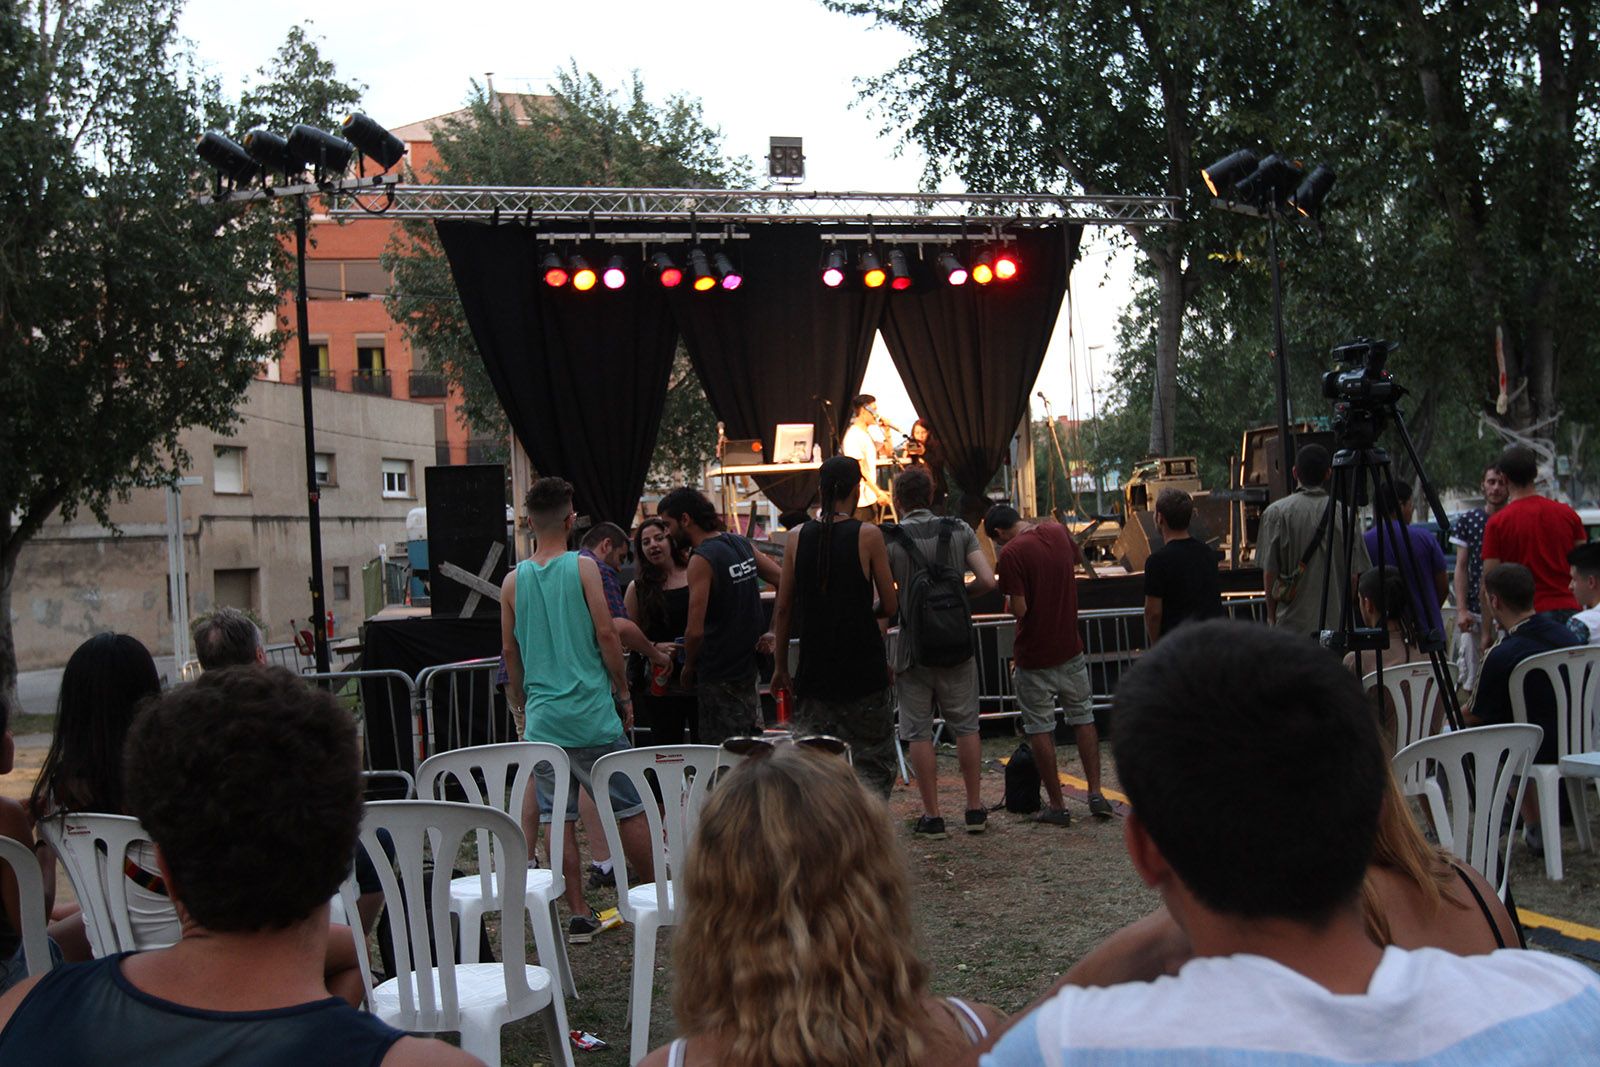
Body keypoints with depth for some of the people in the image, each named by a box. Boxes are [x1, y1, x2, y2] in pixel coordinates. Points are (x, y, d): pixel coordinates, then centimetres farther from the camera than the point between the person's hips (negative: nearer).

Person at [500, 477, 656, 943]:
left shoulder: (513, 581, 5)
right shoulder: (583, 568, -6)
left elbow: (510, 651, 10)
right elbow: (605, 634, -9)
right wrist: (624, 693, 2)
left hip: (542, 717, 4)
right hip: (592, 712, -4)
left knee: (557, 817, 7)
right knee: (629, 809, 6)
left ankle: (579, 914, 10)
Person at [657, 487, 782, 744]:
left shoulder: (701, 560, -17)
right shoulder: (742, 544, 7)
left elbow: (695, 631, -21)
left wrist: (688, 668, -5)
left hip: (719, 677, -8)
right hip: (748, 667, 8)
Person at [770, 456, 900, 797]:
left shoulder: (797, 538, 2)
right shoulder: (868, 535, -8)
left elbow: (783, 609, 5)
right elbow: (890, 606, -3)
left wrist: (781, 667, 12)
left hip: (815, 666, 3)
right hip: (863, 666, -3)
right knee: (874, 763, 7)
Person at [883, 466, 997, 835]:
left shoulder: (889, 541, -7)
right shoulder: (960, 531, 1)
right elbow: (987, 580, -5)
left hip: (913, 649, -3)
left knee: (918, 733, 5)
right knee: (965, 726, 12)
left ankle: (931, 815, 7)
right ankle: (975, 809, 17)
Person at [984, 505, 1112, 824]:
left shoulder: (1011, 553, -19)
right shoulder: (1058, 532, 1)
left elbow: (1019, 609, -21)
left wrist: (1009, 602, 1)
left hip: (1034, 656, -5)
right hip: (1070, 647, 6)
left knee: (1040, 729, 5)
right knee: (1082, 718, 16)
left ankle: (1057, 805, 9)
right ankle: (1095, 794, 13)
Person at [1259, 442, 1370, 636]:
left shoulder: (1276, 512, -5)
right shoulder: (1344, 513, 1)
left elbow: (1270, 572, -4)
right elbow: (1354, 575, 4)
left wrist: (1271, 616, 8)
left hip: (1292, 623, -2)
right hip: (1337, 621, 2)